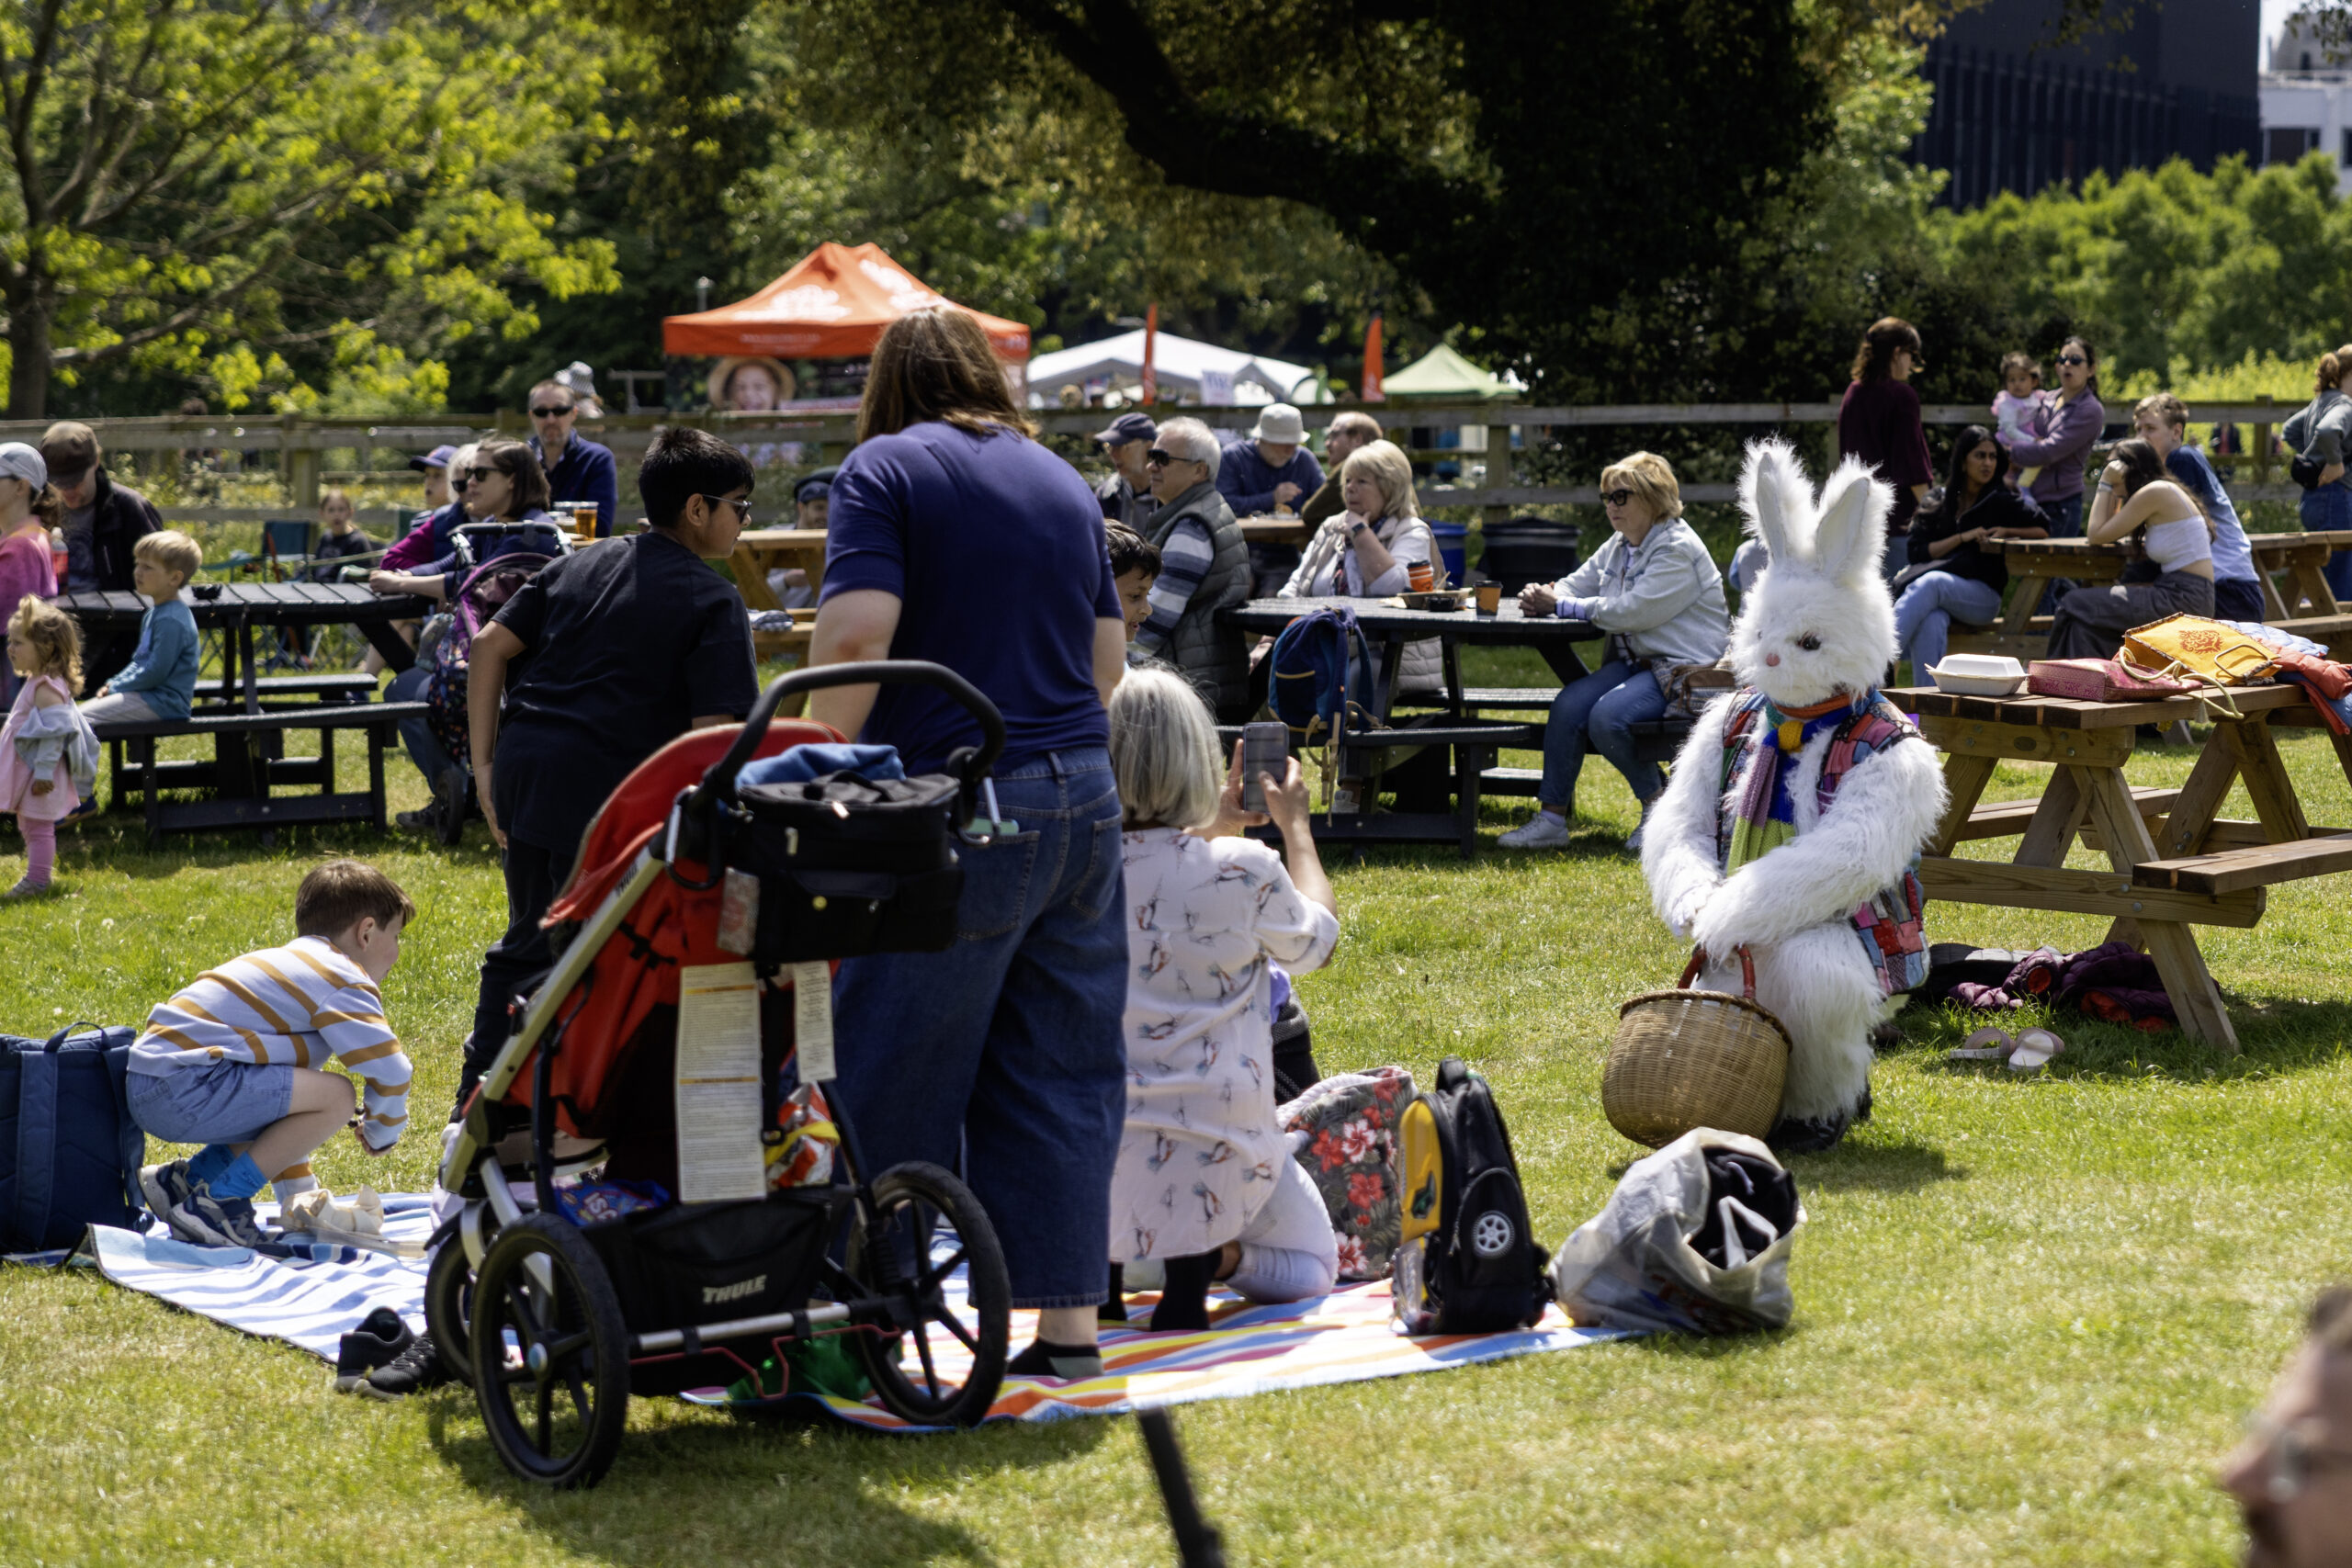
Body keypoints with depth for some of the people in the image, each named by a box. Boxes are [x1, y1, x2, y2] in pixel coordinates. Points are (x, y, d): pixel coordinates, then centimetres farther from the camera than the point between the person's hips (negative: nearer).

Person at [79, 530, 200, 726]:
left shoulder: (172, 621, -19)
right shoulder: (154, 613, 16)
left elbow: (155, 672, -21)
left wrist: (115, 687, -11)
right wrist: (114, 683, 8)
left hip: (163, 703, -11)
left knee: (85, 716, -17)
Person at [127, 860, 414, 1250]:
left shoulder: (292, 966, 28)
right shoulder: (344, 981, -4)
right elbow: (391, 1071, -11)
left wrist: (300, 1194, 35)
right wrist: (381, 1131, 13)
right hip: (185, 1087, -10)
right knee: (334, 1096, -14)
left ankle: (182, 1180, 16)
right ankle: (217, 1204, -11)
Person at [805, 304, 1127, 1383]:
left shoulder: (884, 468, -3)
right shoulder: (1062, 480, 16)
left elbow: (856, 636, -15)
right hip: (1082, 799, 6)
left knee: (900, 1085, 2)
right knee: (1065, 1072, 10)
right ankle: (1068, 1321, 11)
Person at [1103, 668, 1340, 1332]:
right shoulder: (1243, 872, -16)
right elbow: (1317, 942, 9)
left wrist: (1215, 825, 30)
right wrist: (1294, 824, 22)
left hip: (1090, 1167, 3)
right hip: (1217, 1157, -3)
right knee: (1309, 1266, 26)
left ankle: (1100, 1253, 12)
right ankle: (1207, 1254, -7)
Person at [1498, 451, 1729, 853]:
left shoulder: (1678, 550, -15)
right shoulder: (1619, 545, 16)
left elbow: (1631, 612, -23)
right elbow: (1579, 583, 20)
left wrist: (1561, 606, -17)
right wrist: (1543, 598, -5)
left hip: (1684, 669, -9)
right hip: (1634, 662, 9)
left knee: (1607, 717, -29)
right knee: (1568, 705, -16)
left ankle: (1659, 802, -6)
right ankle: (1551, 818, -16)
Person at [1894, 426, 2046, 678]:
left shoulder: (2003, 502, 14)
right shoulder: (1938, 503, 18)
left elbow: (2043, 531, 17)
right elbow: (1918, 552, 8)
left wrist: (2007, 531, 2)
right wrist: (1963, 538, -3)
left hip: (1982, 596, -2)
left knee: (1931, 582, -37)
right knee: (1930, 624, -39)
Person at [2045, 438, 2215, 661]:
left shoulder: (2155, 492, -11)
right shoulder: (2160, 492, 18)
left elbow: (2097, 535, -8)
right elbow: (2108, 533, 18)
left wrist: (2105, 484, 0)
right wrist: (2109, 486, 14)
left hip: (2185, 599, -10)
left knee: (2078, 607, -10)